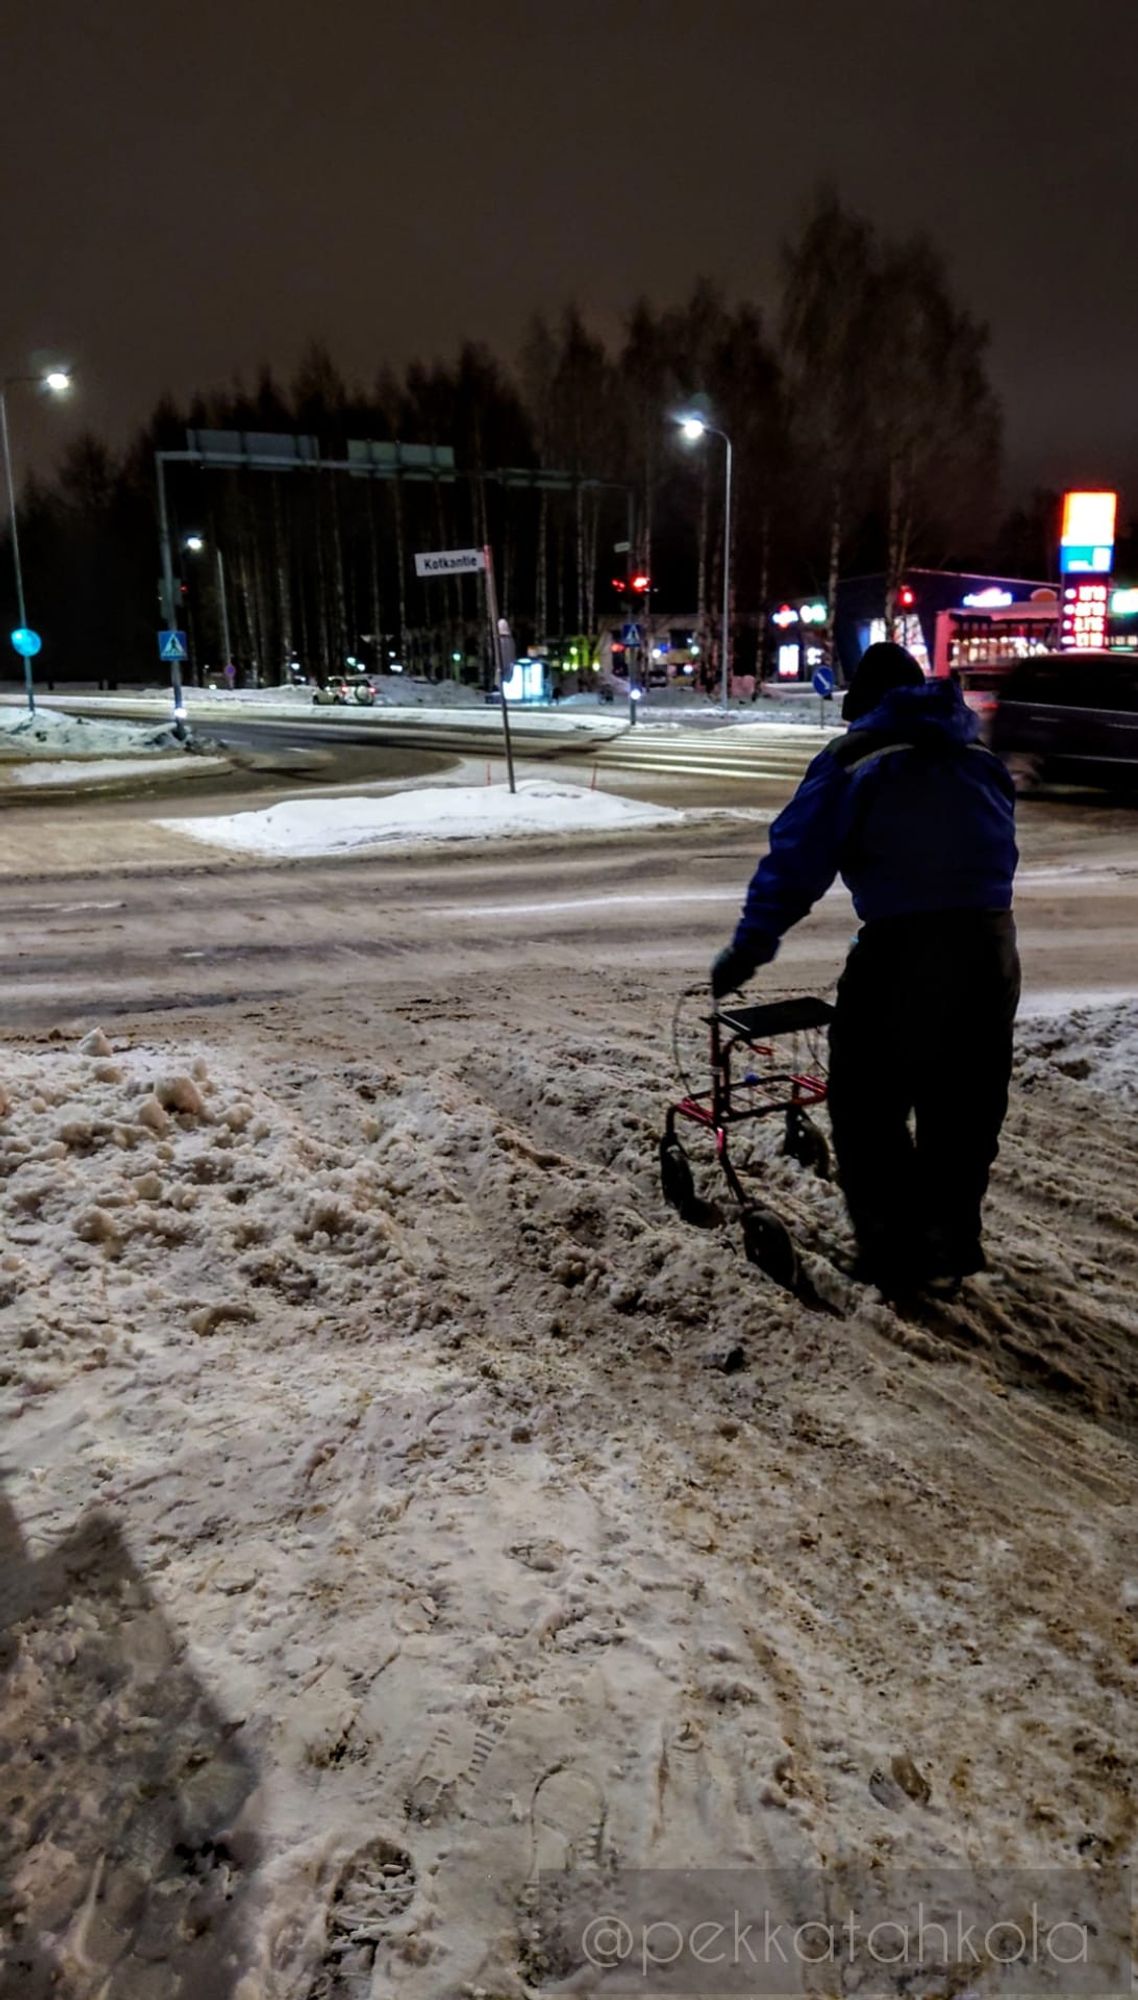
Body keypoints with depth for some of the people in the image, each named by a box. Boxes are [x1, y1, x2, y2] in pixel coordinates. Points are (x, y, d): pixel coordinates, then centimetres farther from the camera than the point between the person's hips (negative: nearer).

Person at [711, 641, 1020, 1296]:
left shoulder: (852, 758, 2)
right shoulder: (980, 757, 19)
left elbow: (795, 861, -2)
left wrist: (749, 948, 1)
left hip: (901, 947, -6)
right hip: (990, 942, 6)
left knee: (869, 1106, 8)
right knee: (966, 1106, 17)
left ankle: (898, 1255, 11)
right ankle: (951, 1246, 27)